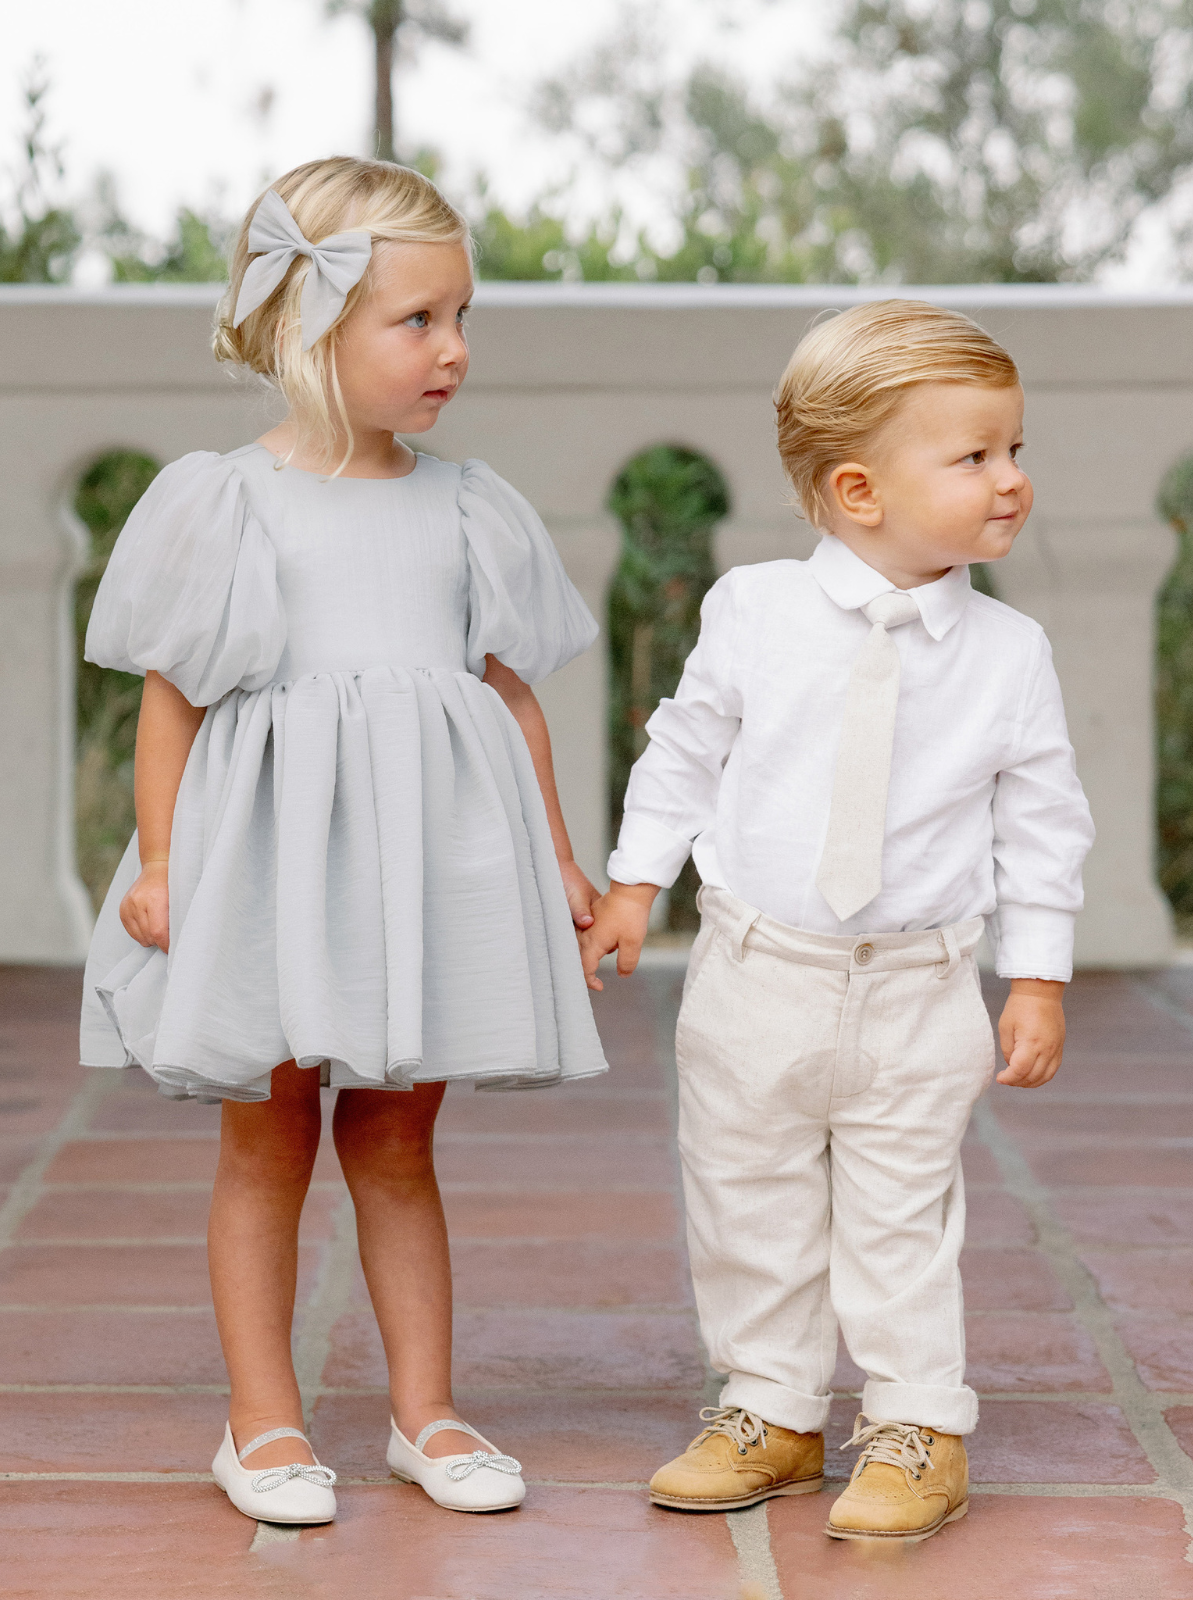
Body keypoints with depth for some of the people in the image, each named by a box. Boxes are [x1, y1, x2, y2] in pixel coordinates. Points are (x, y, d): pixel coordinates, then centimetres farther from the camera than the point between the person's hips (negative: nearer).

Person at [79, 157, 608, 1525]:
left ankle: (425, 1410, 19)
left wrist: (556, 862, 12)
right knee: (267, 1140, 5)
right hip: (268, 854, -3)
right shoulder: (225, 503, -2)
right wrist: (158, 862, -6)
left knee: (395, 1141, 10)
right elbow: (173, 694, -1)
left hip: (424, 857, 3)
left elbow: (514, 695, 13)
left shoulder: (471, 512, 8)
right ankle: (263, 1422, 15)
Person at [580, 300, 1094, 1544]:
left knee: (901, 1217, 5)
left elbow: (1041, 823, 0)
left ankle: (916, 1435, 21)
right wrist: (635, 880, 7)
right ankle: (771, 1415, 29)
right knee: (750, 1206, 11)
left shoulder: (1008, 655, -5)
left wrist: (1038, 978, -1)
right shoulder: (753, 613, -6)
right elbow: (687, 752, 7)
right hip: (758, 978, 1)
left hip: (920, 994, -1)